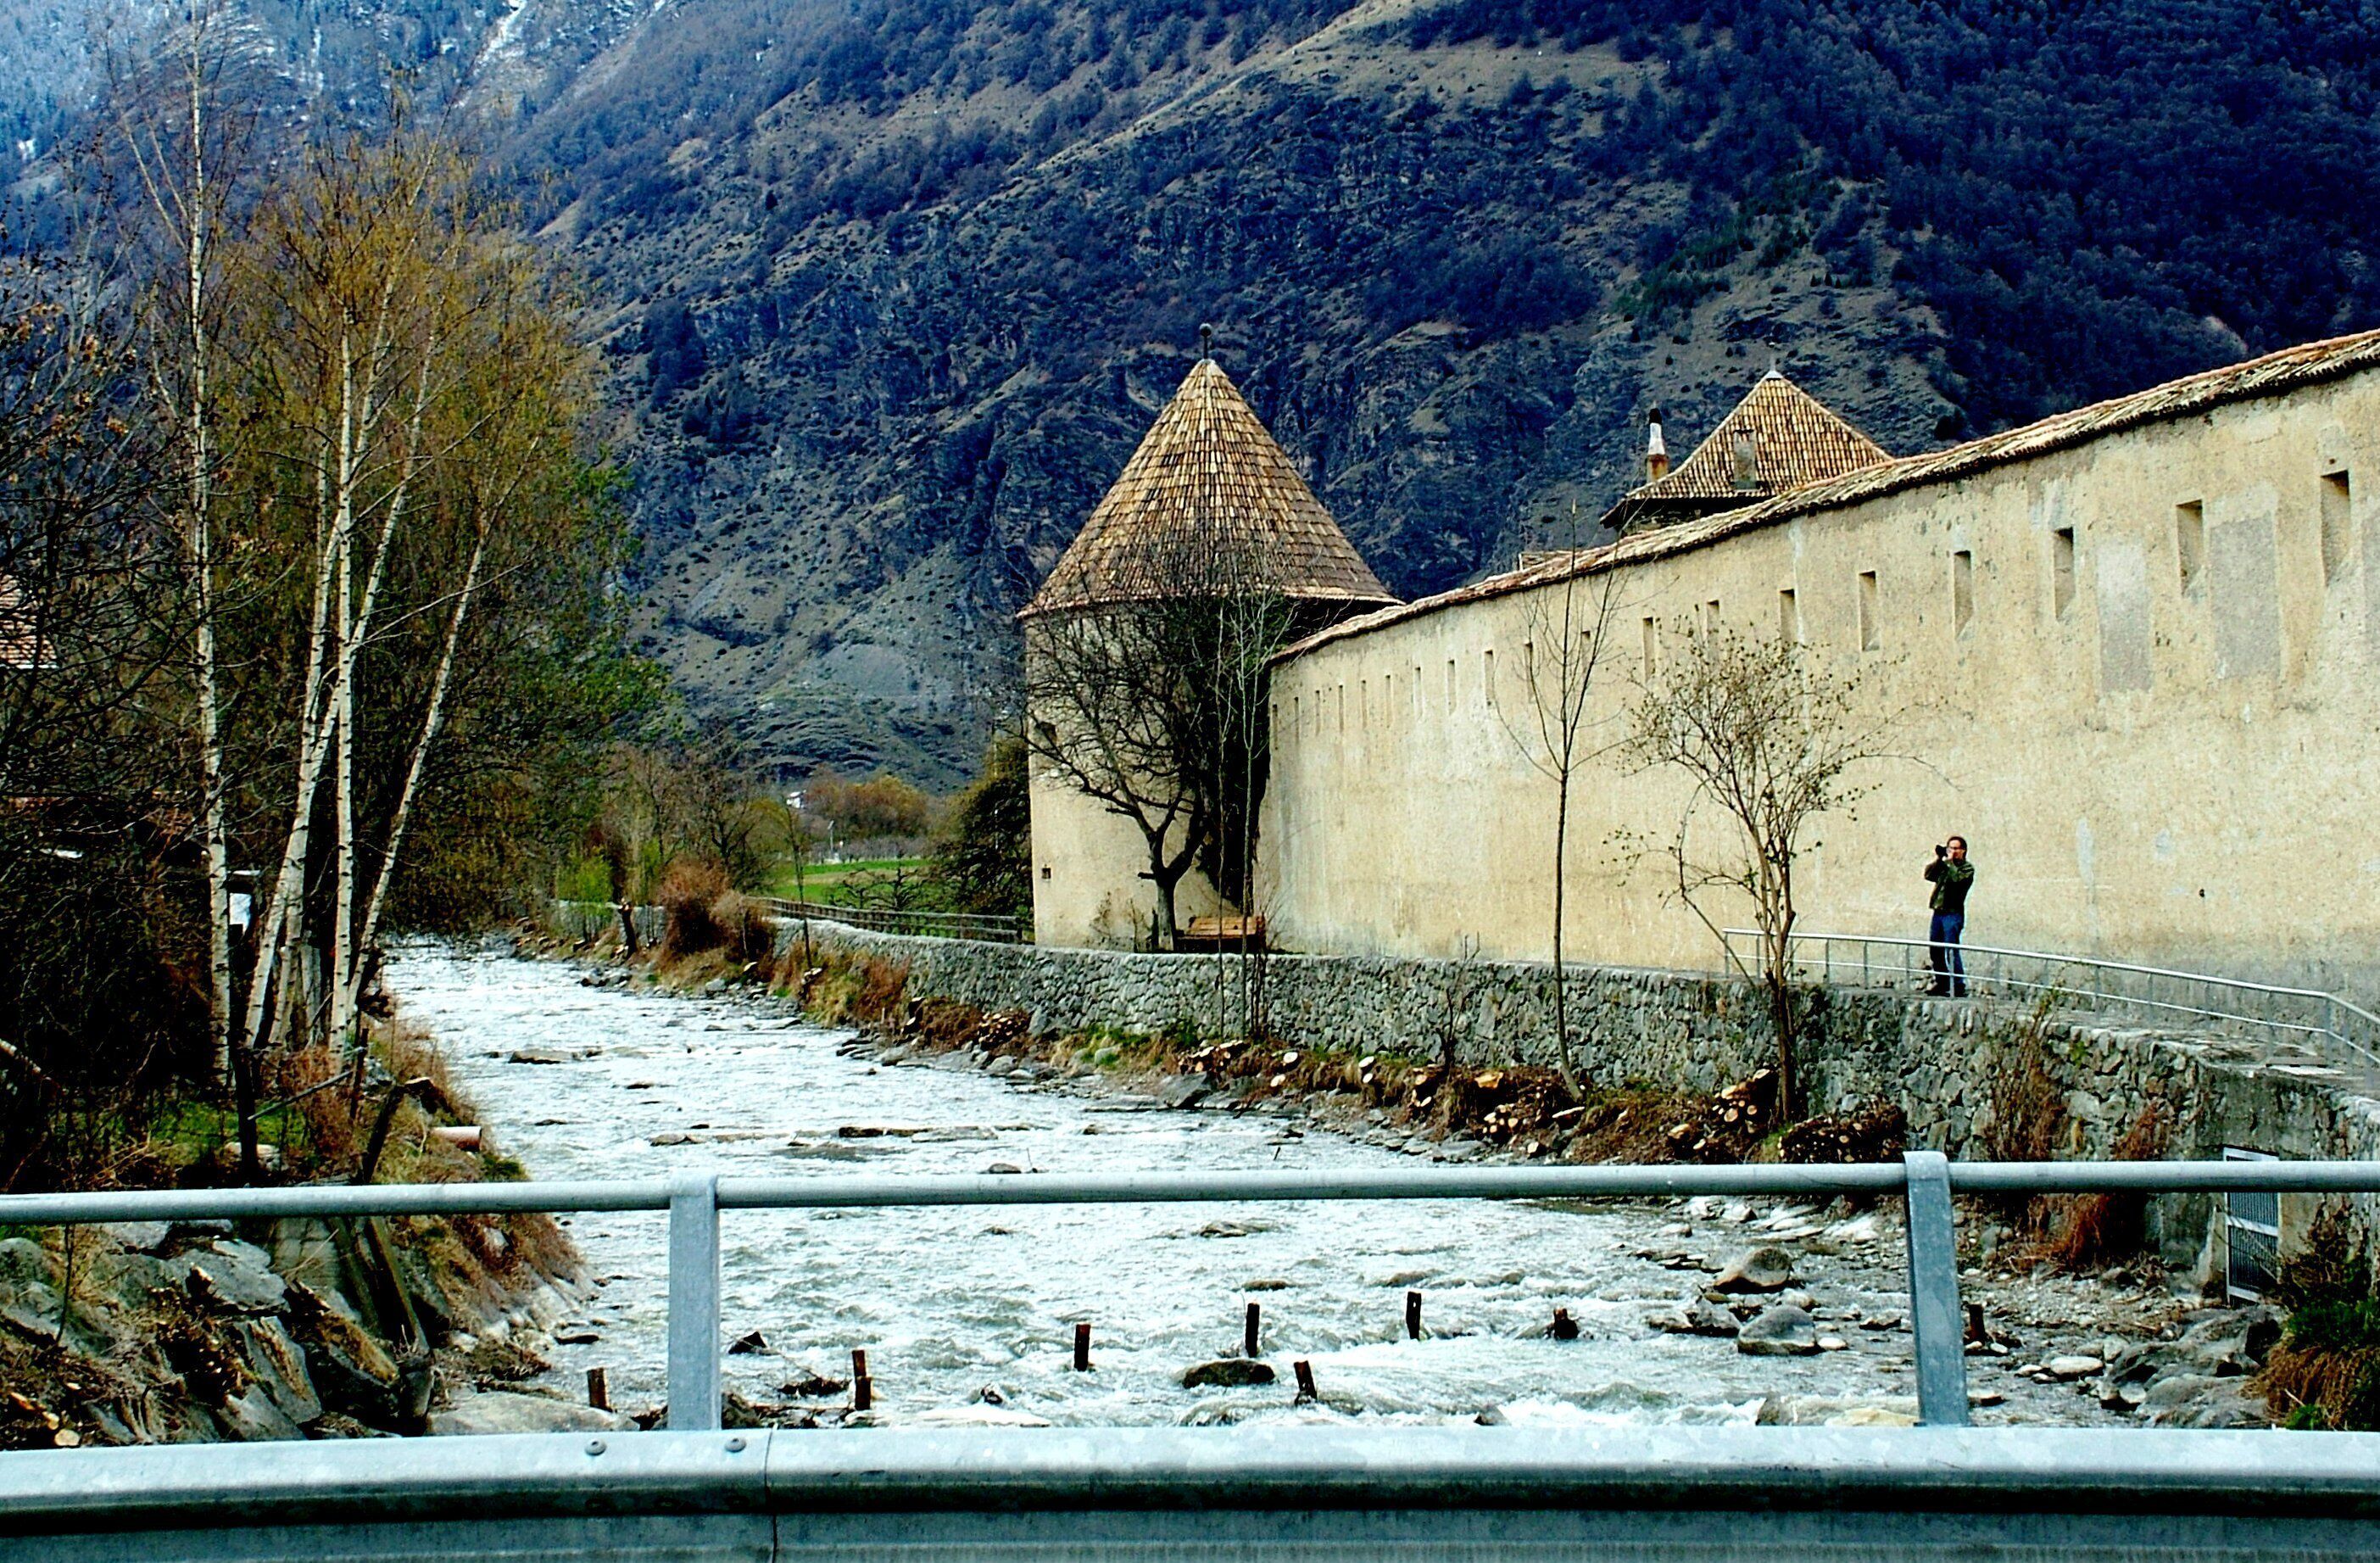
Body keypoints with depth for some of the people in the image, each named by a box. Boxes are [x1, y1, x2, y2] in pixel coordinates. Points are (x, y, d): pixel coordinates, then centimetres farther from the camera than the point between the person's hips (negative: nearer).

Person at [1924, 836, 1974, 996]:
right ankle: (1942, 983, 20)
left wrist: (1949, 861, -10)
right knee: (1935, 950, 9)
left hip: (1953, 913, -7)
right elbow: (1928, 875, 7)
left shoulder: (1967, 868, 0)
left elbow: (1956, 878, -19)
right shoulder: (1943, 865, 18)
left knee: (1951, 950, -13)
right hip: (1938, 912, 7)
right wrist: (1938, 859, 1)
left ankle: (1958, 987, -12)